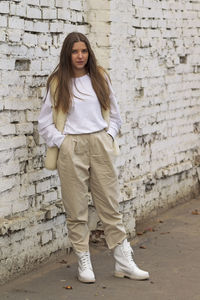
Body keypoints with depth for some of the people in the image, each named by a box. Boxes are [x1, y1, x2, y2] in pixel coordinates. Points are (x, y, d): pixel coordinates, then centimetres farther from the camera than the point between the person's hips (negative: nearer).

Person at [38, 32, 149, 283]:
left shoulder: (100, 78, 10)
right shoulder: (57, 83, 3)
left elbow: (115, 115, 16)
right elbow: (44, 123, 4)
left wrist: (108, 136, 2)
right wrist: (61, 142, -6)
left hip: (100, 145, 2)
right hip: (71, 149, -2)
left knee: (110, 205, 4)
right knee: (76, 208, 1)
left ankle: (124, 262, 10)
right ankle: (83, 262, 11)